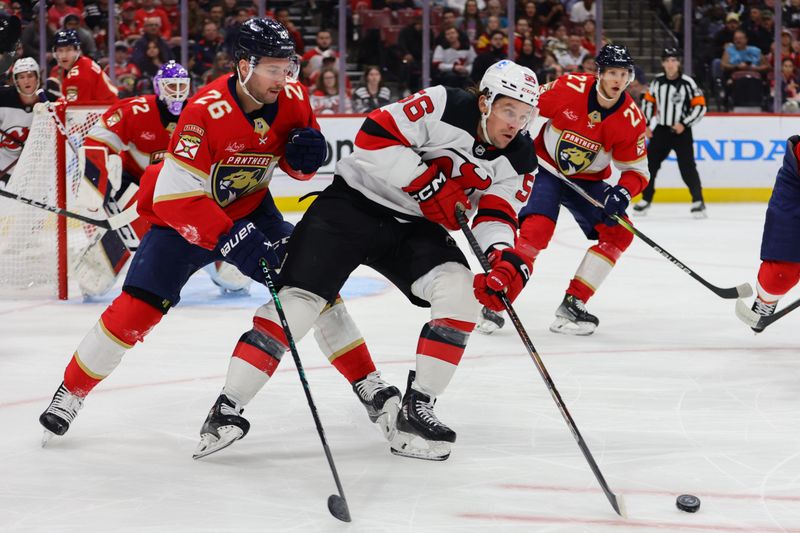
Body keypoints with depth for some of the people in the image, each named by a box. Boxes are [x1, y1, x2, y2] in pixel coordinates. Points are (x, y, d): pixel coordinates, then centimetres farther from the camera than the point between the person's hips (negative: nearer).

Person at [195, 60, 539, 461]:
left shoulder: (519, 160, -4)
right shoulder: (444, 106, -20)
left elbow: (498, 214, -7)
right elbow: (374, 137, -23)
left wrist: (502, 256, -28)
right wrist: (426, 183, -28)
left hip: (414, 227, 5)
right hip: (355, 202, -5)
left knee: (460, 288, -19)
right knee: (300, 299, -15)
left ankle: (416, 409, -12)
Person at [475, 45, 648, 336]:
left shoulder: (631, 119, -15)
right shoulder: (570, 87, -21)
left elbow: (637, 170, -10)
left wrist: (623, 193, -28)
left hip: (587, 181, 4)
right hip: (545, 169, -4)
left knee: (618, 233, -11)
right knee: (536, 230, -25)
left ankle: (572, 304, -6)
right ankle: (492, 298, -15)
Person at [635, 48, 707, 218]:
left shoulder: (687, 83, -11)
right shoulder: (657, 81, 2)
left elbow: (700, 106, -9)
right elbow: (649, 101, 15)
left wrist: (684, 124, -15)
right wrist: (646, 125, 8)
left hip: (681, 131, -5)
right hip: (661, 130, 5)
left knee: (687, 167, -11)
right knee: (649, 164, 6)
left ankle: (698, 202, -4)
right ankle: (646, 200, 20)